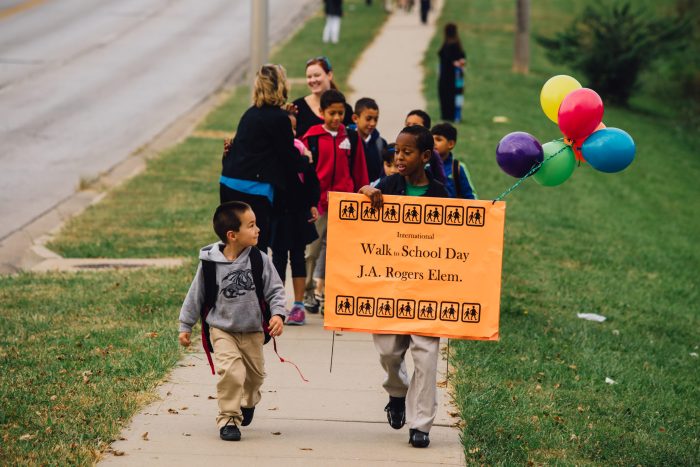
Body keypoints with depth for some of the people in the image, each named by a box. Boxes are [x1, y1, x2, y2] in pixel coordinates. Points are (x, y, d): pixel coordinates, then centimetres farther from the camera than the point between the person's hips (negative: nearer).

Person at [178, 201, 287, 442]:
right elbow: (196, 295, -2)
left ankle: (248, 402, 50)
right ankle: (228, 419, -7)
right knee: (231, 371, -22)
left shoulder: (259, 260, -12)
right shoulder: (211, 262, -14)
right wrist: (185, 326, 4)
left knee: (255, 374, 17)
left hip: (253, 331, 3)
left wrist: (277, 314, -21)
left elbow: (275, 289, -4)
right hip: (222, 330, -3)